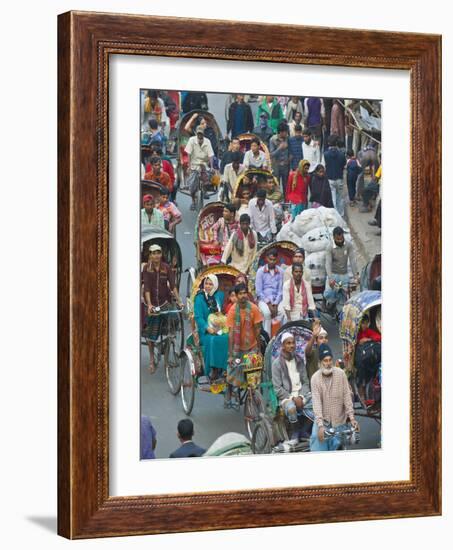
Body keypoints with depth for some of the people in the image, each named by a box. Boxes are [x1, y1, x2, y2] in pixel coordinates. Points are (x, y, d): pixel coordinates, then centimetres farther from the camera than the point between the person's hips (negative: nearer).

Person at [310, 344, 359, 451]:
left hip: (339, 420, 0)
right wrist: (320, 425, -24)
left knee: (335, 446, 0)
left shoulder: (340, 374, -9)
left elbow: (347, 396, -6)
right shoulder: (315, 378, -11)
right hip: (322, 419, 0)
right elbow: (316, 402, -16)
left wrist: (351, 418, -12)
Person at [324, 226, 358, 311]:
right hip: (333, 274, -2)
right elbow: (328, 263, -23)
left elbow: (352, 260, -12)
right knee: (328, 294, -15)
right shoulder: (330, 248, -16)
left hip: (344, 275, 2)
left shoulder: (349, 245, -10)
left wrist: (355, 275, -20)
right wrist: (330, 278, -36)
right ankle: (331, 301, 17)